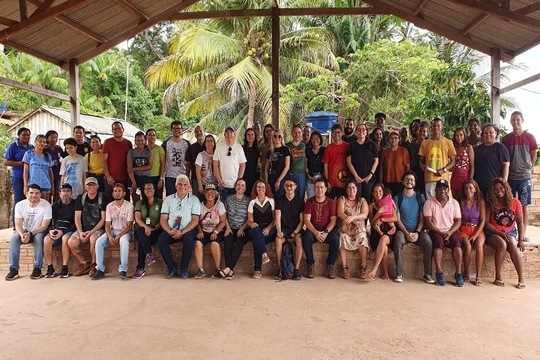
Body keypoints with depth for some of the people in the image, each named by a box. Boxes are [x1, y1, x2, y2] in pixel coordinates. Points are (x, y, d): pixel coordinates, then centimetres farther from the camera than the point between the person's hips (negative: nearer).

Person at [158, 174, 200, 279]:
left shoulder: (194, 200, 5)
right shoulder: (168, 199, 12)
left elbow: (195, 220, -4)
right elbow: (163, 219, 6)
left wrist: (182, 232, -16)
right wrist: (169, 231, -14)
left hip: (187, 231, -2)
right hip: (171, 231, 2)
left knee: (189, 239, -34)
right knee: (161, 240, -27)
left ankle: (184, 267, -13)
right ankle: (171, 267, -9)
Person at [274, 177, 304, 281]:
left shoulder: (300, 200, 4)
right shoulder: (279, 200, 8)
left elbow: (302, 220, 0)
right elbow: (278, 217, -1)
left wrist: (294, 233, -12)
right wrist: (279, 231, -17)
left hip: (296, 229, -1)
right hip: (284, 228, 1)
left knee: (299, 239, -33)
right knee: (278, 239, -31)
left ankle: (296, 270, -28)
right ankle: (280, 269, -24)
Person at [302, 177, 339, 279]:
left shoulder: (331, 202, 2)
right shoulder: (309, 201, 2)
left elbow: (333, 220, -4)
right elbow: (307, 220, -6)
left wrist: (326, 232, -20)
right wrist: (316, 233, -21)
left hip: (327, 229, 0)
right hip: (313, 229, 0)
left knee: (335, 238, -31)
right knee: (306, 237, -32)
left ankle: (330, 265, -10)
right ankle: (310, 264, -14)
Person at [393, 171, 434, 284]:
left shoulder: (420, 197, 9)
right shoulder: (397, 198, 5)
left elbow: (422, 218, 3)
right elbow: (397, 219, -2)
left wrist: (417, 232, -13)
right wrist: (406, 233, -15)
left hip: (418, 230, 1)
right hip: (402, 230, -1)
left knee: (428, 241, -29)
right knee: (398, 241, -34)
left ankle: (427, 274, -18)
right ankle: (399, 273, -26)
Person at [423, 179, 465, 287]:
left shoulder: (454, 202, 9)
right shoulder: (429, 202, 1)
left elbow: (458, 221, 4)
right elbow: (428, 221, -6)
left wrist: (449, 233, -14)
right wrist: (441, 233, -16)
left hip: (451, 231, 2)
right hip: (436, 231, -2)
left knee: (456, 241, -29)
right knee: (438, 241, -33)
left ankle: (458, 273, -24)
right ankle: (439, 273, -30)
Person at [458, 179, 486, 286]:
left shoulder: (480, 202, 5)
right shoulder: (461, 202, 6)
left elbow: (483, 221, 0)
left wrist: (475, 235, -12)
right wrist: (458, 233, -14)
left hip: (478, 230, 0)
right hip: (464, 230, 0)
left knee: (479, 245, -31)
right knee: (467, 246, -30)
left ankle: (479, 275, -25)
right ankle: (466, 273, -11)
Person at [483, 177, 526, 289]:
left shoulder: (515, 202, 2)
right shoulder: (490, 204, -1)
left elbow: (520, 222, 4)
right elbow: (486, 223, -4)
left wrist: (520, 240, -5)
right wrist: (500, 233, -17)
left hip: (510, 232, 1)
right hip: (493, 233, -1)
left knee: (513, 246, -31)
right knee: (502, 244, -33)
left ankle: (521, 278, -26)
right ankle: (498, 276, -23)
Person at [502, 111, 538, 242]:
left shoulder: (529, 137, -1)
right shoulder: (506, 139, 3)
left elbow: (533, 156, 7)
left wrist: (528, 169, 8)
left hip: (524, 177, -1)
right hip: (510, 177, 1)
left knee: (524, 205, 5)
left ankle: (524, 232, 12)